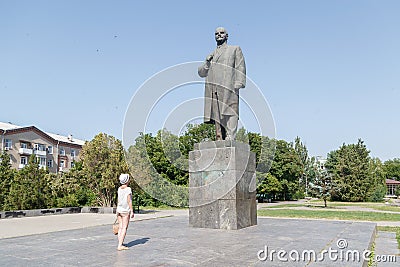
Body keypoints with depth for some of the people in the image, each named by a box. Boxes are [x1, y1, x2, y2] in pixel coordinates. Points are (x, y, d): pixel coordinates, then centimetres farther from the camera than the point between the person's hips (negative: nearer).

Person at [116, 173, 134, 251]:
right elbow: (129, 201, -14)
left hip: (119, 209, 6)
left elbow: (118, 201, 11)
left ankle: (120, 244, 16)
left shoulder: (119, 189, 6)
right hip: (126, 210, -6)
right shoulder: (128, 189, -12)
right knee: (124, 228, -2)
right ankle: (120, 245, -5)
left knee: (120, 228, 11)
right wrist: (132, 211, -9)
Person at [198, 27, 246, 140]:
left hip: (228, 89, -4)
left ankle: (230, 139, -21)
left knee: (229, 114, -15)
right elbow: (201, 72, 25)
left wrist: (238, 84, -9)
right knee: (216, 116, -5)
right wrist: (207, 62, 5)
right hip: (213, 90, 4)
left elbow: (240, 68, 6)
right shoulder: (211, 55, 30)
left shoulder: (235, 49, 18)